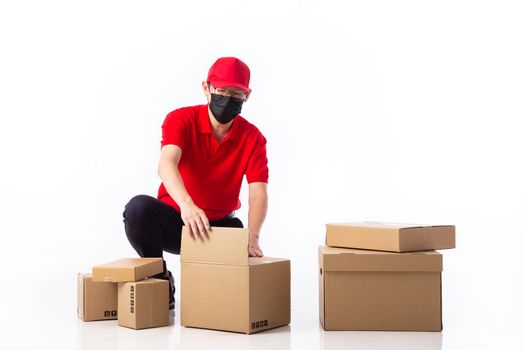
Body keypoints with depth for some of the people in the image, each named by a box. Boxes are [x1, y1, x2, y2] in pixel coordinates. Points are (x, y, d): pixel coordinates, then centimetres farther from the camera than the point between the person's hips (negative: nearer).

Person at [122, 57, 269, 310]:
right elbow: (166, 164, -33)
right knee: (138, 208, -32)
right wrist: (187, 205, -53)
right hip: (174, 217, -1)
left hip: (220, 224, 1)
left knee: (248, 256, -28)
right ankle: (160, 280, -7)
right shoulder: (181, 120, -13)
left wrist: (252, 237, -39)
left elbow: (258, 194, -19)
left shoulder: (252, 137, -9)